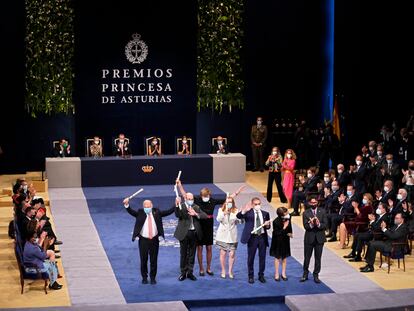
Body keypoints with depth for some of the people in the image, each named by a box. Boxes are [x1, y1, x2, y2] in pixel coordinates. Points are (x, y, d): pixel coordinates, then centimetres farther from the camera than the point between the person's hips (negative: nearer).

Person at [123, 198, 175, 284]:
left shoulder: (156, 212, 3)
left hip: (154, 240, 1)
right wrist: (127, 205, -32)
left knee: (154, 260, 7)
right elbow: (131, 212, -14)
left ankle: (153, 278, 19)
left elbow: (168, 212, 1)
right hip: (143, 240, -1)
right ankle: (144, 278, 21)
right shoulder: (140, 213, -1)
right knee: (143, 260, 6)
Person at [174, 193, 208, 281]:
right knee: (183, 254, 5)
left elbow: (205, 216, -1)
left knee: (192, 254, 11)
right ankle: (183, 273, 14)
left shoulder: (196, 207, 8)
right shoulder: (181, 206, -6)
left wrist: (196, 214, -17)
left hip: (194, 233, 4)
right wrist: (177, 205, -43)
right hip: (184, 233, -4)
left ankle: (190, 272, 20)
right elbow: (177, 215, -26)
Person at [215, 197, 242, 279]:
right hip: (223, 234, 0)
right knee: (223, 253, 2)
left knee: (232, 254, -2)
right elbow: (218, 219, -12)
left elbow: (239, 221, -4)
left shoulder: (236, 211, 1)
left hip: (232, 236, 0)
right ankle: (223, 271, 15)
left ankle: (230, 271, 12)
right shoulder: (221, 210, 3)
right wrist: (224, 213, -26)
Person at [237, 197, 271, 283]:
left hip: (262, 237, 3)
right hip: (252, 237, -3)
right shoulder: (248, 213, -1)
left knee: (262, 257, 7)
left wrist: (267, 225, -9)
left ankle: (261, 275, 19)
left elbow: (268, 227, 14)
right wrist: (244, 210, -36)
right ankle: (251, 276, 14)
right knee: (251, 257, 3)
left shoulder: (265, 214, 10)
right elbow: (239, 216, -18)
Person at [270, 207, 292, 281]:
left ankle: (283, 273, 24)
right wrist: (284, 228, -28)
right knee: (277, 257, 8)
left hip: (285, 240, 4)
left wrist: (290, 233, -9)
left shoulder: (288, 218, -11)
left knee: (284, 257, 12)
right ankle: (276, 274, 19)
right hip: (278, 241, -4)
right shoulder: (276, 222, -25)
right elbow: (276, 233, -22)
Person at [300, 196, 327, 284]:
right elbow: (305, 226, -8)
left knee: (318, 258, 6)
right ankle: (305, 274, 19)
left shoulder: (322, 212, 1)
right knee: (307, 257, 6)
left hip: (319, 238, 1)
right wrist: (311, 224, -28)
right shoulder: (306, 213, -1)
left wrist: (318, 224, -24)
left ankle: (316, 275, 15)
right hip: (309, 238, -1)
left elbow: (325, 225, -5)